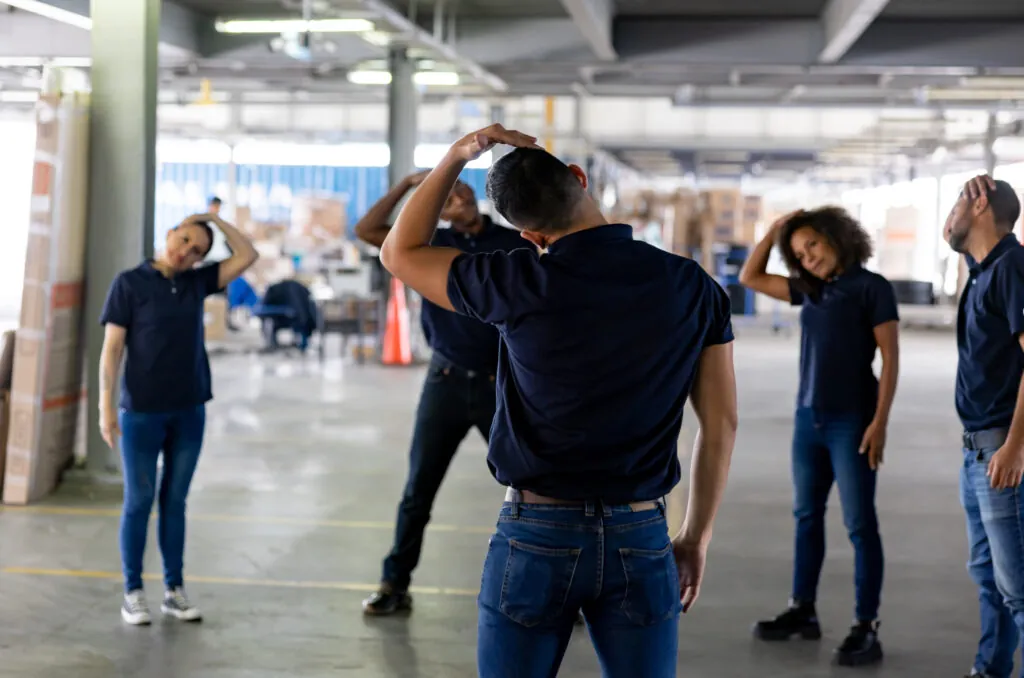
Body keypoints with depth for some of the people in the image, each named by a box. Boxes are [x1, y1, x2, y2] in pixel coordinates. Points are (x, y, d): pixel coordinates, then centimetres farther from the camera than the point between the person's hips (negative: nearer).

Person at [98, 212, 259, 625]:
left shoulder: (197, 282, 8)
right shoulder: (130, 283, -4)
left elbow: (247, 256, 8)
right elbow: (111, 348, -7)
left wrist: (215, 219, 6)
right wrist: (105, 406, -12)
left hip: (189, 412, 4)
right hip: (142, 413, -4)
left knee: (175, 501, 10)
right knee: (139, 502, 2)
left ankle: (174, 590, 17)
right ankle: (133, 593, 11)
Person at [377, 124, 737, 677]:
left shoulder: (521, 283, -9)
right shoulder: (694, 288, -2)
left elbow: (401, 252, 7)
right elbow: (721, 426, 3)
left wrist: (455, 158, 7)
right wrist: (696, 537, 12)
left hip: (535, 534, -2)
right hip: (641, 539, 2)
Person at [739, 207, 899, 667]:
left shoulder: (872, 287, -7)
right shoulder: (810, 289, 11)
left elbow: (890, 357, -11)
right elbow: (750, 277, 18)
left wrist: (880, 421, -17)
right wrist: (773, 231, 8)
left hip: (852, 421, -7)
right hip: (808, 418, 7)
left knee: (860, 524, -3)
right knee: (807, 516, 14)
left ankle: (866, 628, 0)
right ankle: (803, 611, 24)